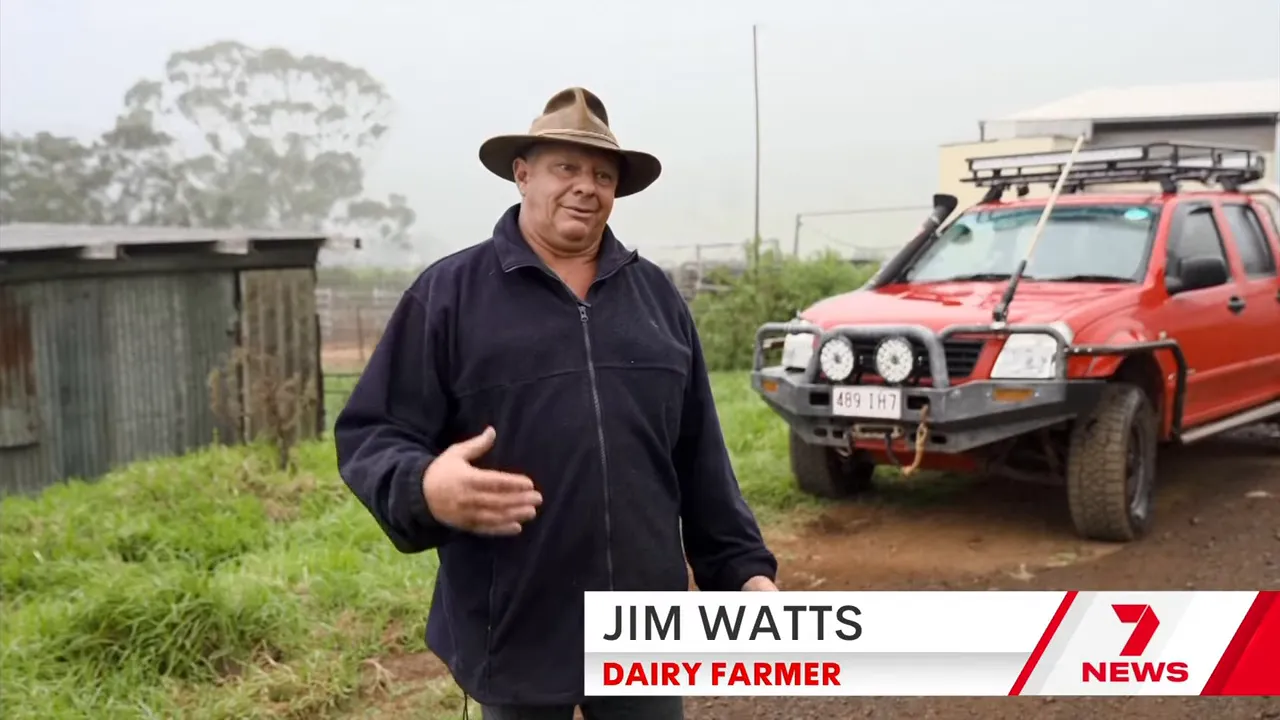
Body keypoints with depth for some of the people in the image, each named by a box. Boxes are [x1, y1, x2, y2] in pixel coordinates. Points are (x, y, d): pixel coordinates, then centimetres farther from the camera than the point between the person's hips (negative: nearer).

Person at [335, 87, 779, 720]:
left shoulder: (656, 295, 11)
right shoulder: (447, 293, -2)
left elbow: (700, 460, 13)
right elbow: (370, 436, -6)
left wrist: (743, 567, 9)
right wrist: (426, 489, -26)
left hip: (644, 627, 3)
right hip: (515, 636, -3)